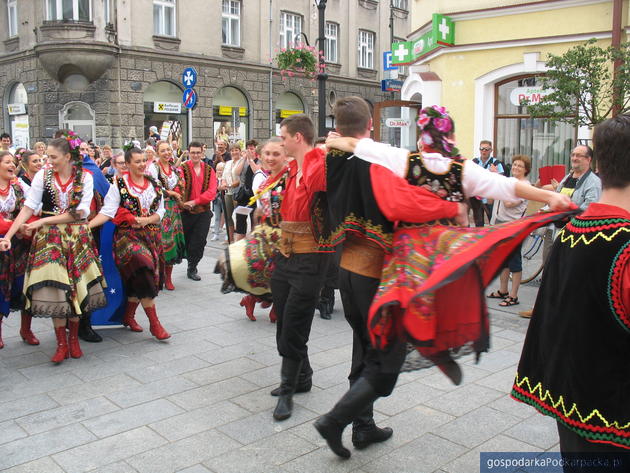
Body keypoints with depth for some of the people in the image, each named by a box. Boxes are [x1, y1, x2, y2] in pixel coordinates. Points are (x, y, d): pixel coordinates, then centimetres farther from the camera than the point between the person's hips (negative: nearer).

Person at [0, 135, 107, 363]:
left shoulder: (85, 178, -2)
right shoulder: (43, 175, -1)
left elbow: (80, 213, -8)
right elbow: (28, 208, -5)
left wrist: (44, 221, -11)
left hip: (78, 238, 0)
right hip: (49, 238, 0)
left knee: (76, 286, 3)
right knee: (55, 287, -5)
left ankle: (74, 339, 18)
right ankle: (61, 343, 7)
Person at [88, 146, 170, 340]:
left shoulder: (154, 184, 9)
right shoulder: (119, 184, -3)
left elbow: (160, 211, 9)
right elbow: (107, 211, -9)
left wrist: (146, 220, -10)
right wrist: (86, 225, -22)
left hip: (151, 235, 5)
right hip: (128, 235, -5)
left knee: (139, 280, 7)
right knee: (143, 269, -19)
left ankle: (128, 316, 27)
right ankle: (154, 323, -13)